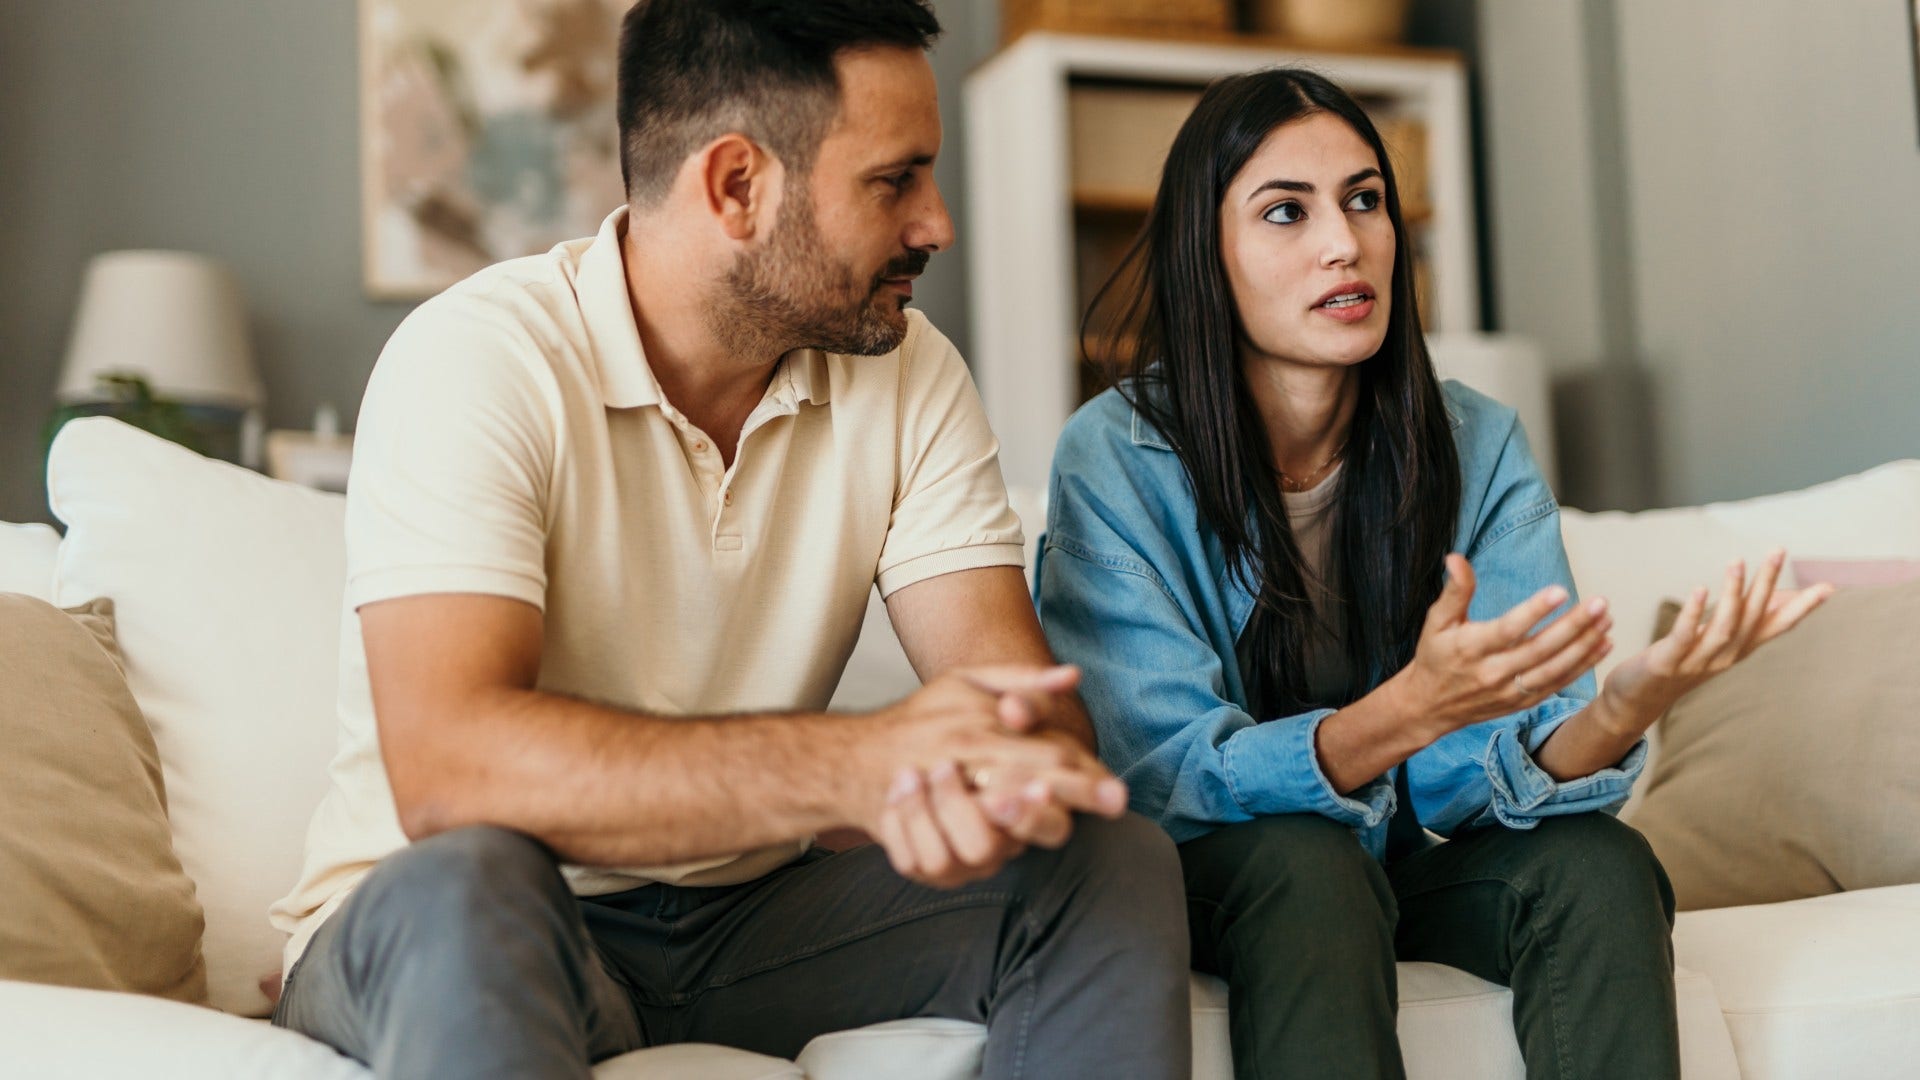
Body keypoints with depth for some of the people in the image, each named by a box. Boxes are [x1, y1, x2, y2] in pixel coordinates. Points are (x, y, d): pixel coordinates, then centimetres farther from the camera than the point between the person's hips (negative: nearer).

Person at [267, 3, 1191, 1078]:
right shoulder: (478, 359, -18)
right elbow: (442, 764, -31)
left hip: (750, 914, 5)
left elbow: (1028, 698, -10)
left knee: (1117, 865, -13)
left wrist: (993, 780, -36)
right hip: (411, 936, -5)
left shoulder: (910, 374, -1)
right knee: (468, 886, -38)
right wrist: (851, 765, -42)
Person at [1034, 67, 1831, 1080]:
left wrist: (1621, 712, -37)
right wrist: (1409, 711, -39)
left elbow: (1493, 782, -14)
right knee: (1307, 863, -34)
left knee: (1599, 863, -24)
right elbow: (1170, 777, -22)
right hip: (1206, 878, -3)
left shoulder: (1478, 447, -7)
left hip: (1404, 866, 3)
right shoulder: (1114, 460, -17)